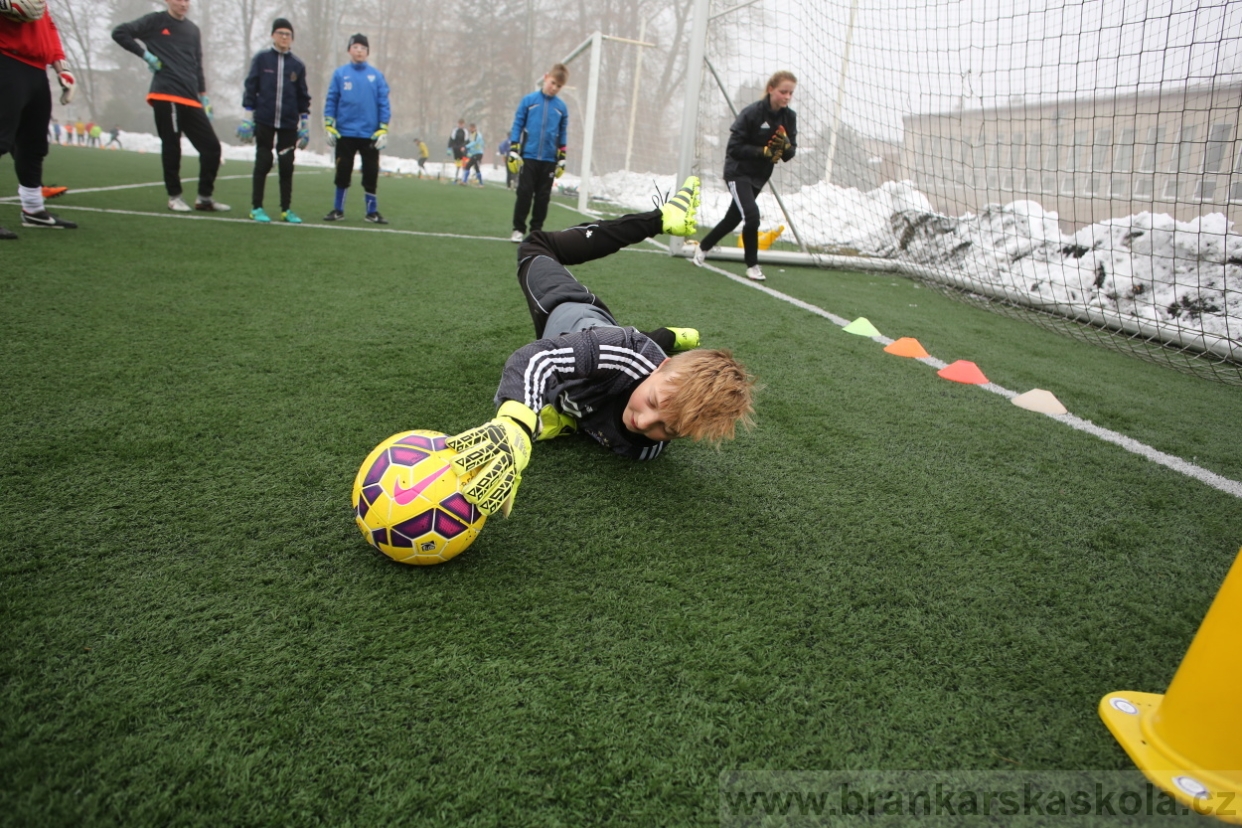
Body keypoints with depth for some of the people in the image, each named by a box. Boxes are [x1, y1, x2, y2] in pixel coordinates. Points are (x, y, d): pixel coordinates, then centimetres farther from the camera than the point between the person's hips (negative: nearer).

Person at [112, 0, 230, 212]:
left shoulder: (193, 30, 19)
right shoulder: (155, 21, 5)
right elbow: (119, 33, 2)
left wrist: (203, 95, 16)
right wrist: (145, 54, -5)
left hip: (191, 100, 5)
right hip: (165, 96, -5)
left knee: (212, 147, -3)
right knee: (171, 147, -3)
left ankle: (204, 197, 7)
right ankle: (174, 196, 9)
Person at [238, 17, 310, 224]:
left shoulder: (298, 65, 7)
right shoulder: (261, 59, 2)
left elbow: (303, 97, 10)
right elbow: (250, 89, 2)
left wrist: (305, 126, 7)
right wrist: (246, 120, -3)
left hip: (289, 124, 2)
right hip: (264, 121, -1)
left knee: (287, 166, 4)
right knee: (263, 164, 1)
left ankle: (286, 209, 12)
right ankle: (256, 208, 7)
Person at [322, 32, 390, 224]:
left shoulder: (376, 75, 4)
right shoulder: (340, 74, 4)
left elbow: (384, 103, 3)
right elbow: (331, 101, 5)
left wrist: (383, 130, -5)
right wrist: (329, 127, -3)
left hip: (370, 134, 0)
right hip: (345, 133, 0)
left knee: (371, 174, 3)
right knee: (342, 173, 6)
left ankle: (372, 211, 13)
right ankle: (338, 210, 15)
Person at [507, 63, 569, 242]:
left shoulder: (562, 107, 6)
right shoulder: (528, 100, 0)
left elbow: (563, 135, 11)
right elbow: (517, 126, 1)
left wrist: (562, 160, 8)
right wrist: (513, 153, -5)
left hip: (549, 160, 2)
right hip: (528, 157, -2)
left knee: (543, 197, 6)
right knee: (524, 193, -3)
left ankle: (536, 230, 16)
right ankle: (518, 229, 5)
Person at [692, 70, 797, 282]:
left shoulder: (789, 117, -2)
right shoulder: (751, 113, -18)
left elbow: (789, 154, 1)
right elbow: (734, 148, -19)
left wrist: (786, 147, -22)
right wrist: (764, 151, -28)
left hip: (759, 176, 6)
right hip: (738, 172, -6)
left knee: (733, 218, 14)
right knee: (752, 215, -21)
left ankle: (703, 247, 36)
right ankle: (752, 265, -4)